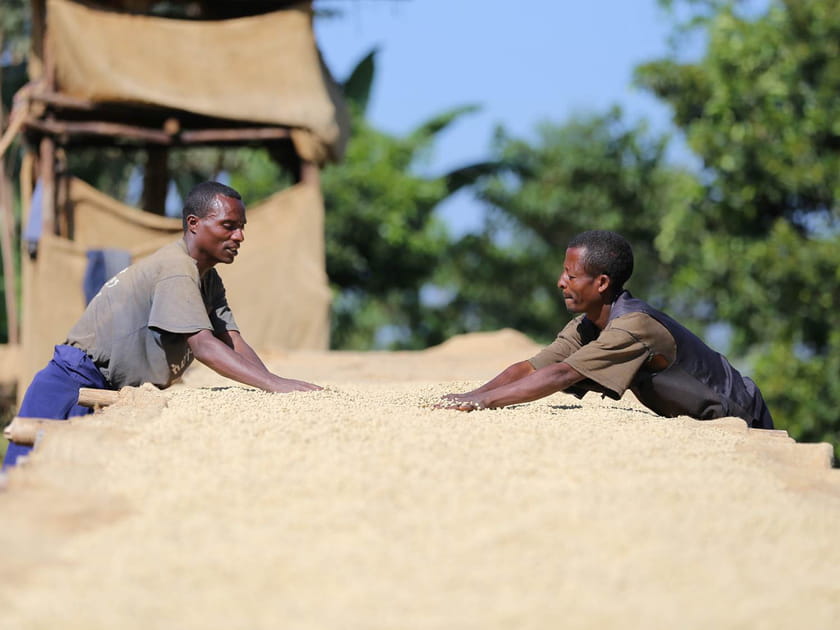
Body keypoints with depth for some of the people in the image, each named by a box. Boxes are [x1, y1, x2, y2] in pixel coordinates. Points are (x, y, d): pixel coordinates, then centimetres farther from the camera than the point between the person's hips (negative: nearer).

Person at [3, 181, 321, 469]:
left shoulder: (209, 280, 11)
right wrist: (274, 383, -37)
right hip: (73, 383, -10)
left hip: (111, 393, 10)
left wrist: (273, 384, -16)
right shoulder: (175, 268, -20)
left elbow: (235, 345, 3)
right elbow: (202, 345, -30)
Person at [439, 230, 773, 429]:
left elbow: (561, 376, -37)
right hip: (699, 426, 8)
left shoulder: (633, 326, -31)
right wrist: (468, 398, -22)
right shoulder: (585, 328, -3)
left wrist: (483, 400, -38)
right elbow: (527, 369, -7)